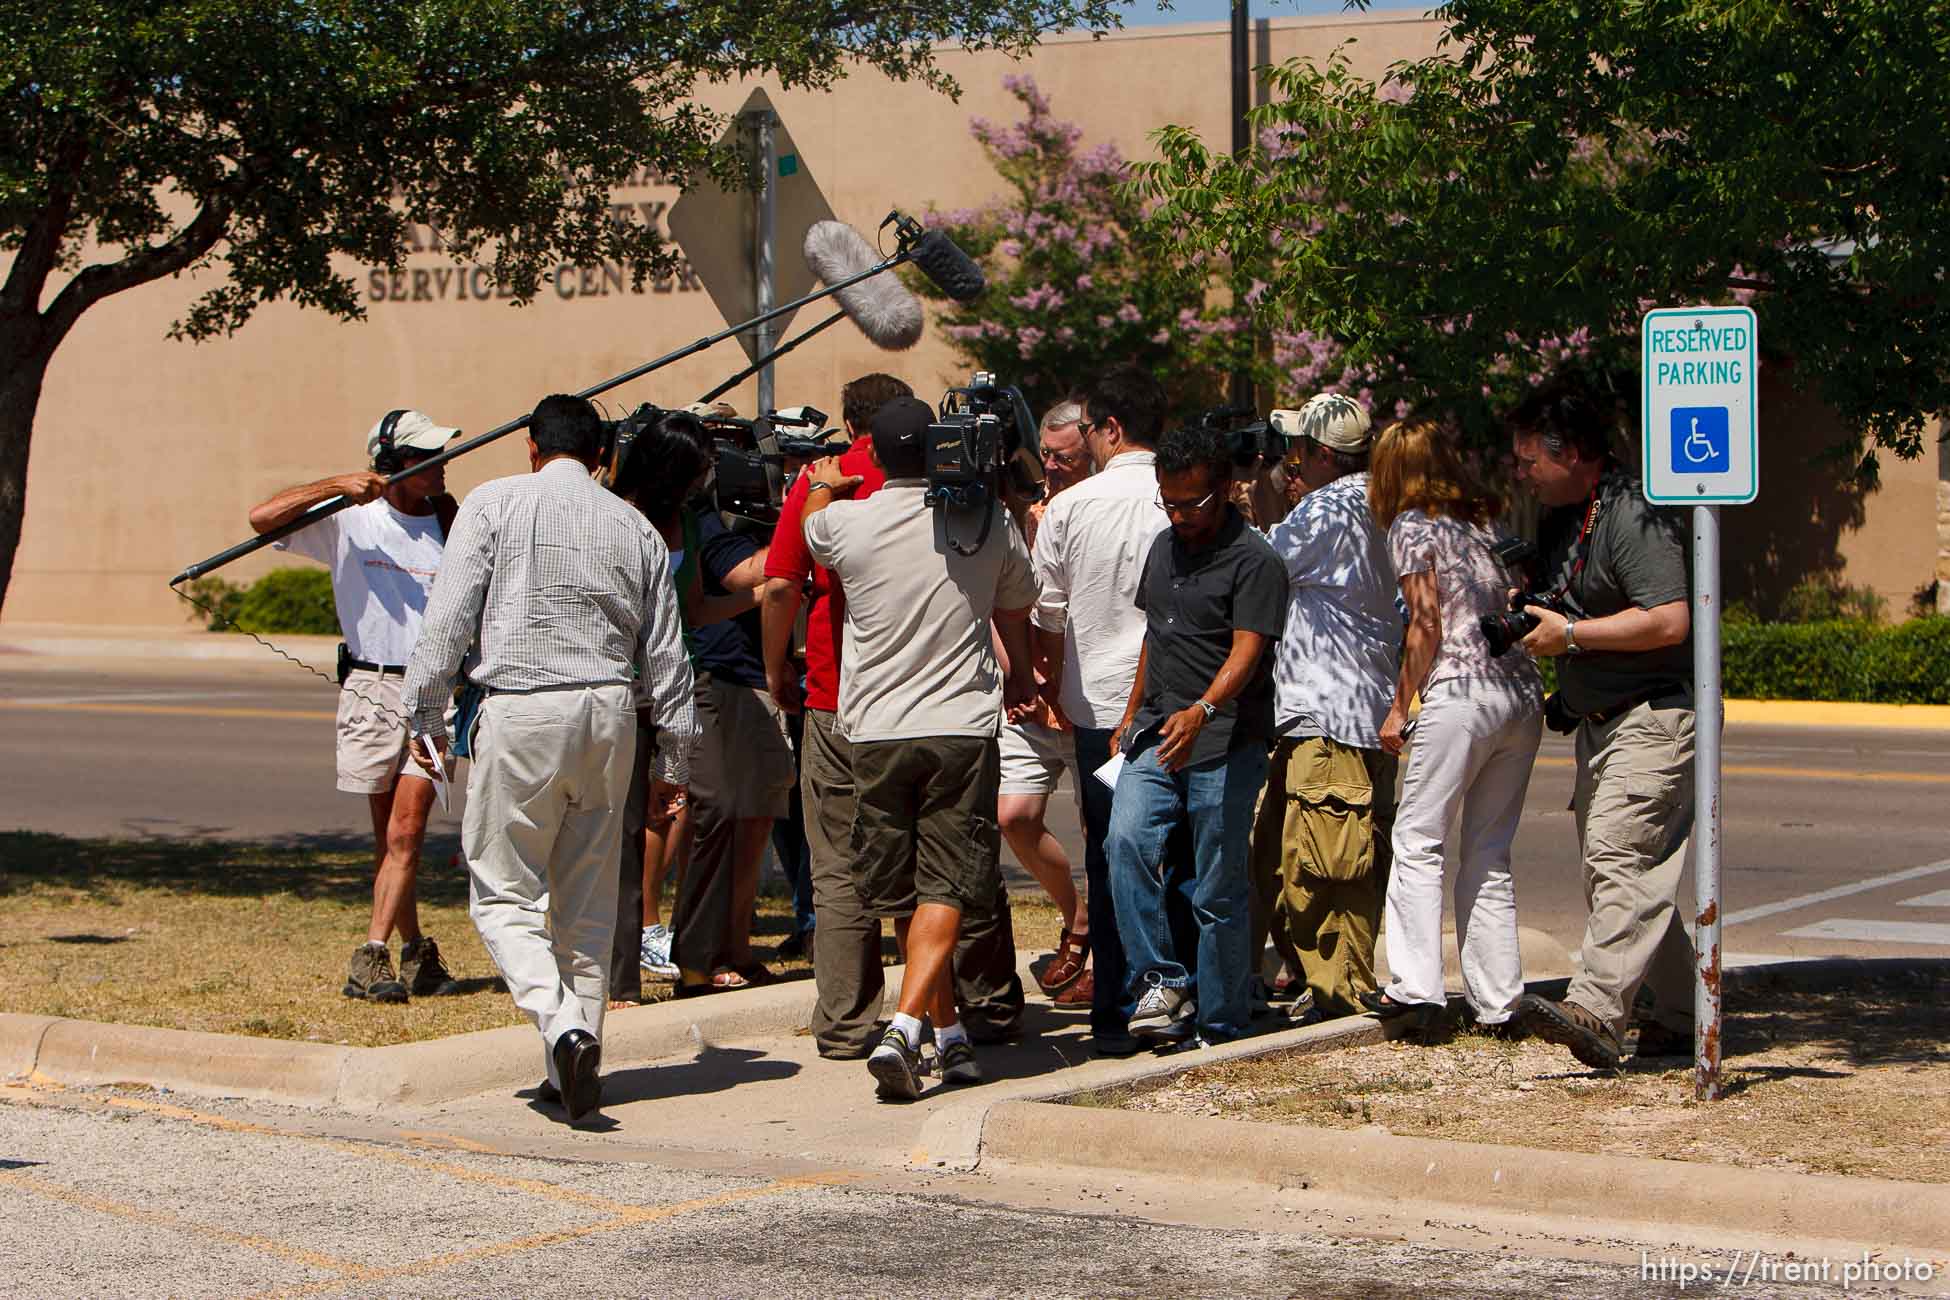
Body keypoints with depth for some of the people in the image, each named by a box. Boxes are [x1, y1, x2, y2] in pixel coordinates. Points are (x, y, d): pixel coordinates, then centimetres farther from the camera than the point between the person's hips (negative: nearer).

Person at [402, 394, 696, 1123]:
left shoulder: (495, 504, 2)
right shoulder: (634, 528, 12)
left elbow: (448, 617, -5)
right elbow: (666, 656, 13)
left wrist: (424, 713, 3)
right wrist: (674, 761, 18)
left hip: (521, 714, -4)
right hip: (610, 714, 4)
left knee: (504, 896, 2)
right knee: (588, 904, 13)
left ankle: (562, 1023, -21)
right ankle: (576, 1071, 14)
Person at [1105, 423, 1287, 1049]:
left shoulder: (1255, 561, -9)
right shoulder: (1164, 547, 14)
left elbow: (1246, 652, -20)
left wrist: (1202, 710, -36)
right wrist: (1131, 718, 27)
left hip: (1227, 745, -6)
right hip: (1156, 737, 6)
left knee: (1220, 891, -1)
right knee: (1127, 840, -18)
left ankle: (1218, 1025, 9)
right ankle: (1163, 980, -11)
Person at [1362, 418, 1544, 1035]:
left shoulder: (1411, 526, 2)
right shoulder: (1484, 522, 21)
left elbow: (1427, 622, -4)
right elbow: (1519, 607, 15)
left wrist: (1401, 707, 0)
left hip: (1462, 694, -6)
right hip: (1524, 691, 6)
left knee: (1418, 842, -1)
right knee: (1489, 851, 10)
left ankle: (1415, 986, -9)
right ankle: (1496, 999, 6)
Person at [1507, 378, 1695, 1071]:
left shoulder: (1634, 518, -17)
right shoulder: (1561, 517, 14)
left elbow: (1669, 621, -25)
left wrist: (1569, 634, -19)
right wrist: (1527, 615, 8)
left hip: (1651, 720, -10)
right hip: (1599, 721, 10)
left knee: (1619, 857, -20)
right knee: (1612, 866, 10)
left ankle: (1595, 1009, -30)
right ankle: (1677, 1019, 18)